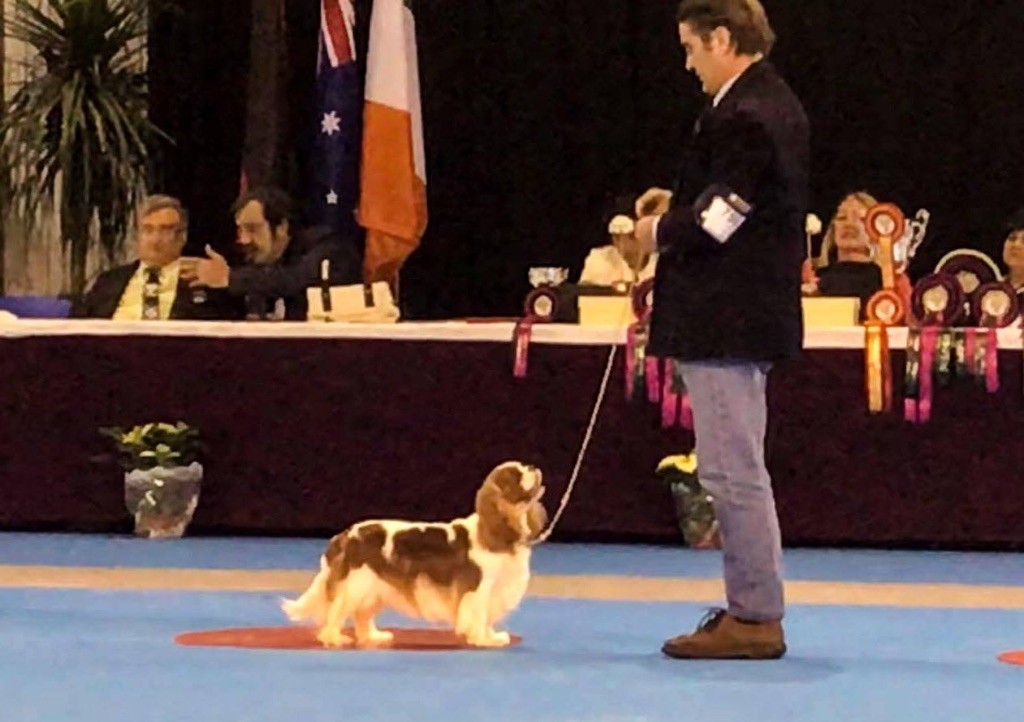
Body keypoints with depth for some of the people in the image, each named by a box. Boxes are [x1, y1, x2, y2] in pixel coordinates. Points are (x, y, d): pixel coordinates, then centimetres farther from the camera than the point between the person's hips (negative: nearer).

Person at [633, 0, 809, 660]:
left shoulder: (742, 116, -19)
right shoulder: (776, 105, 13)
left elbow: (718, 223, -21)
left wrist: (662, 230, -4)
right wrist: (682, 204, 13)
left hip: (724, 321, -11)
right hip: (756, 313, 11)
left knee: (734, 470, -6)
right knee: (738, 469, 16)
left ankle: (755, 616, -2)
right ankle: (753, 611, 22)